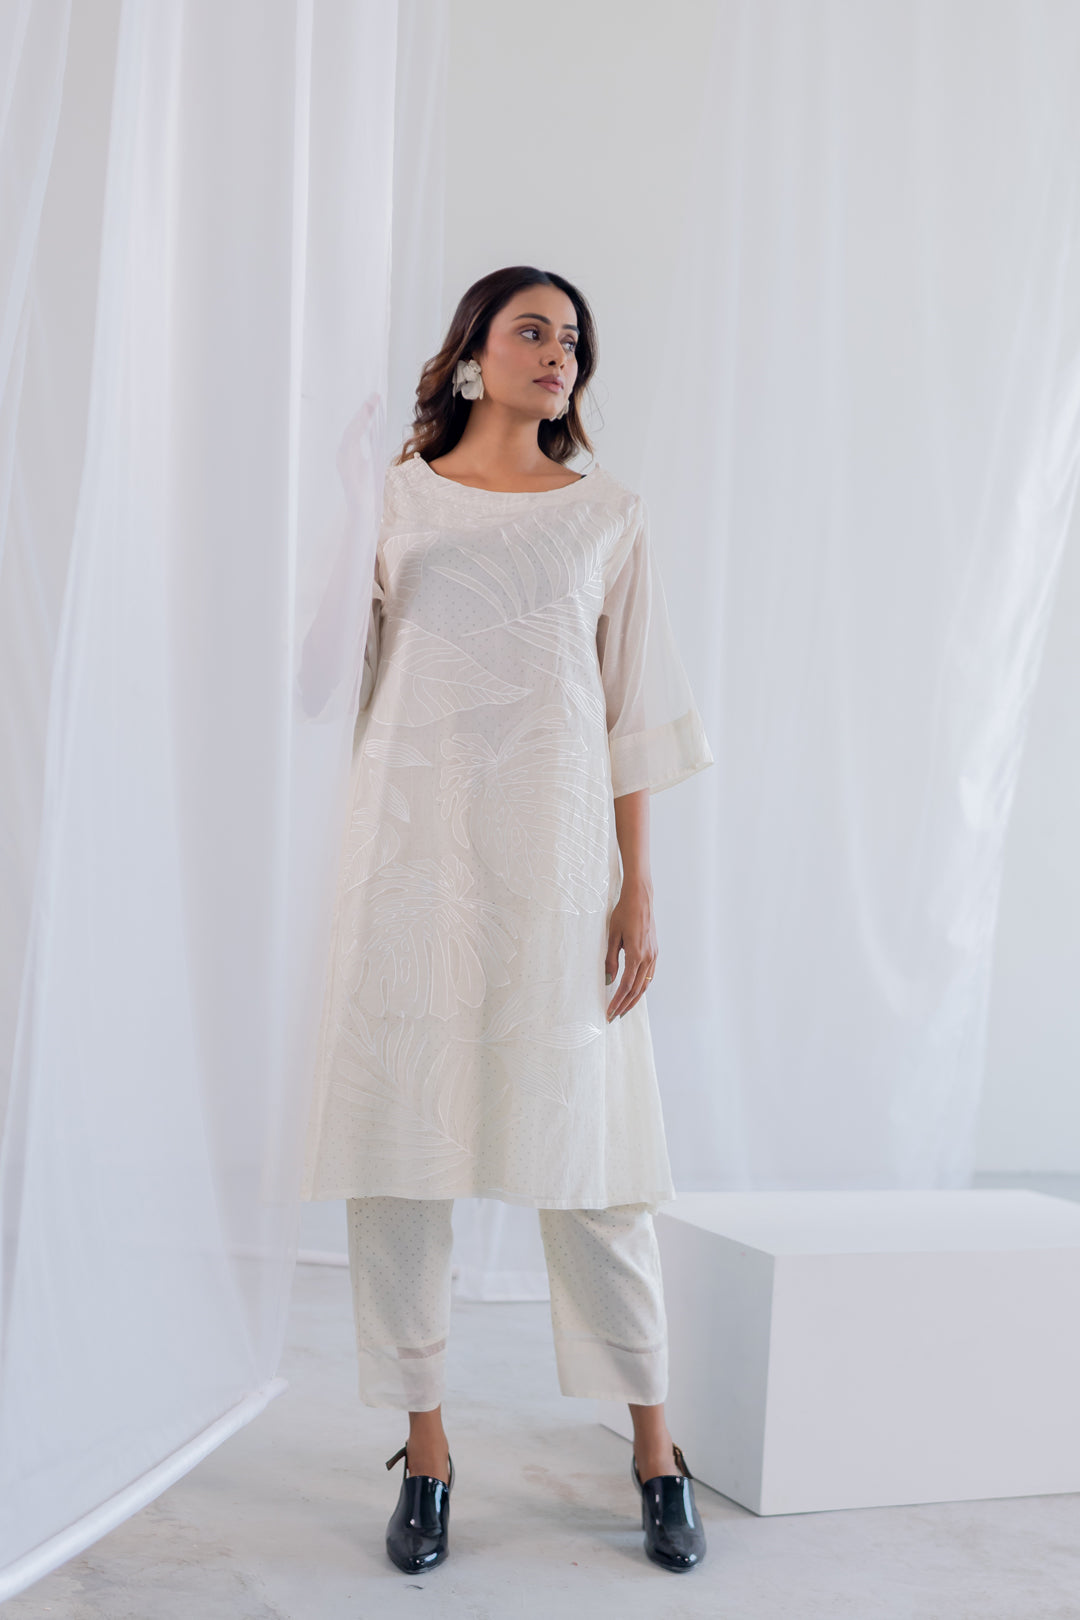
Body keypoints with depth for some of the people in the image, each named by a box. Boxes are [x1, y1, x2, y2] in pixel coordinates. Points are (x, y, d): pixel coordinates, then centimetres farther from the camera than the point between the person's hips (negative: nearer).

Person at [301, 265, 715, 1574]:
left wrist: (637, 887, 1)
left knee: (584, 1141, 1)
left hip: (555, 846, 0)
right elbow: (338, 669, 11)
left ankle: (653, 1446, 16)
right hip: (411, 840, 1)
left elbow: (633, 711, 8)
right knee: (399, 1128, 1)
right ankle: (424, 1446, 15)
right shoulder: (392, 498, 11)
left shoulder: (605, 515, 11)